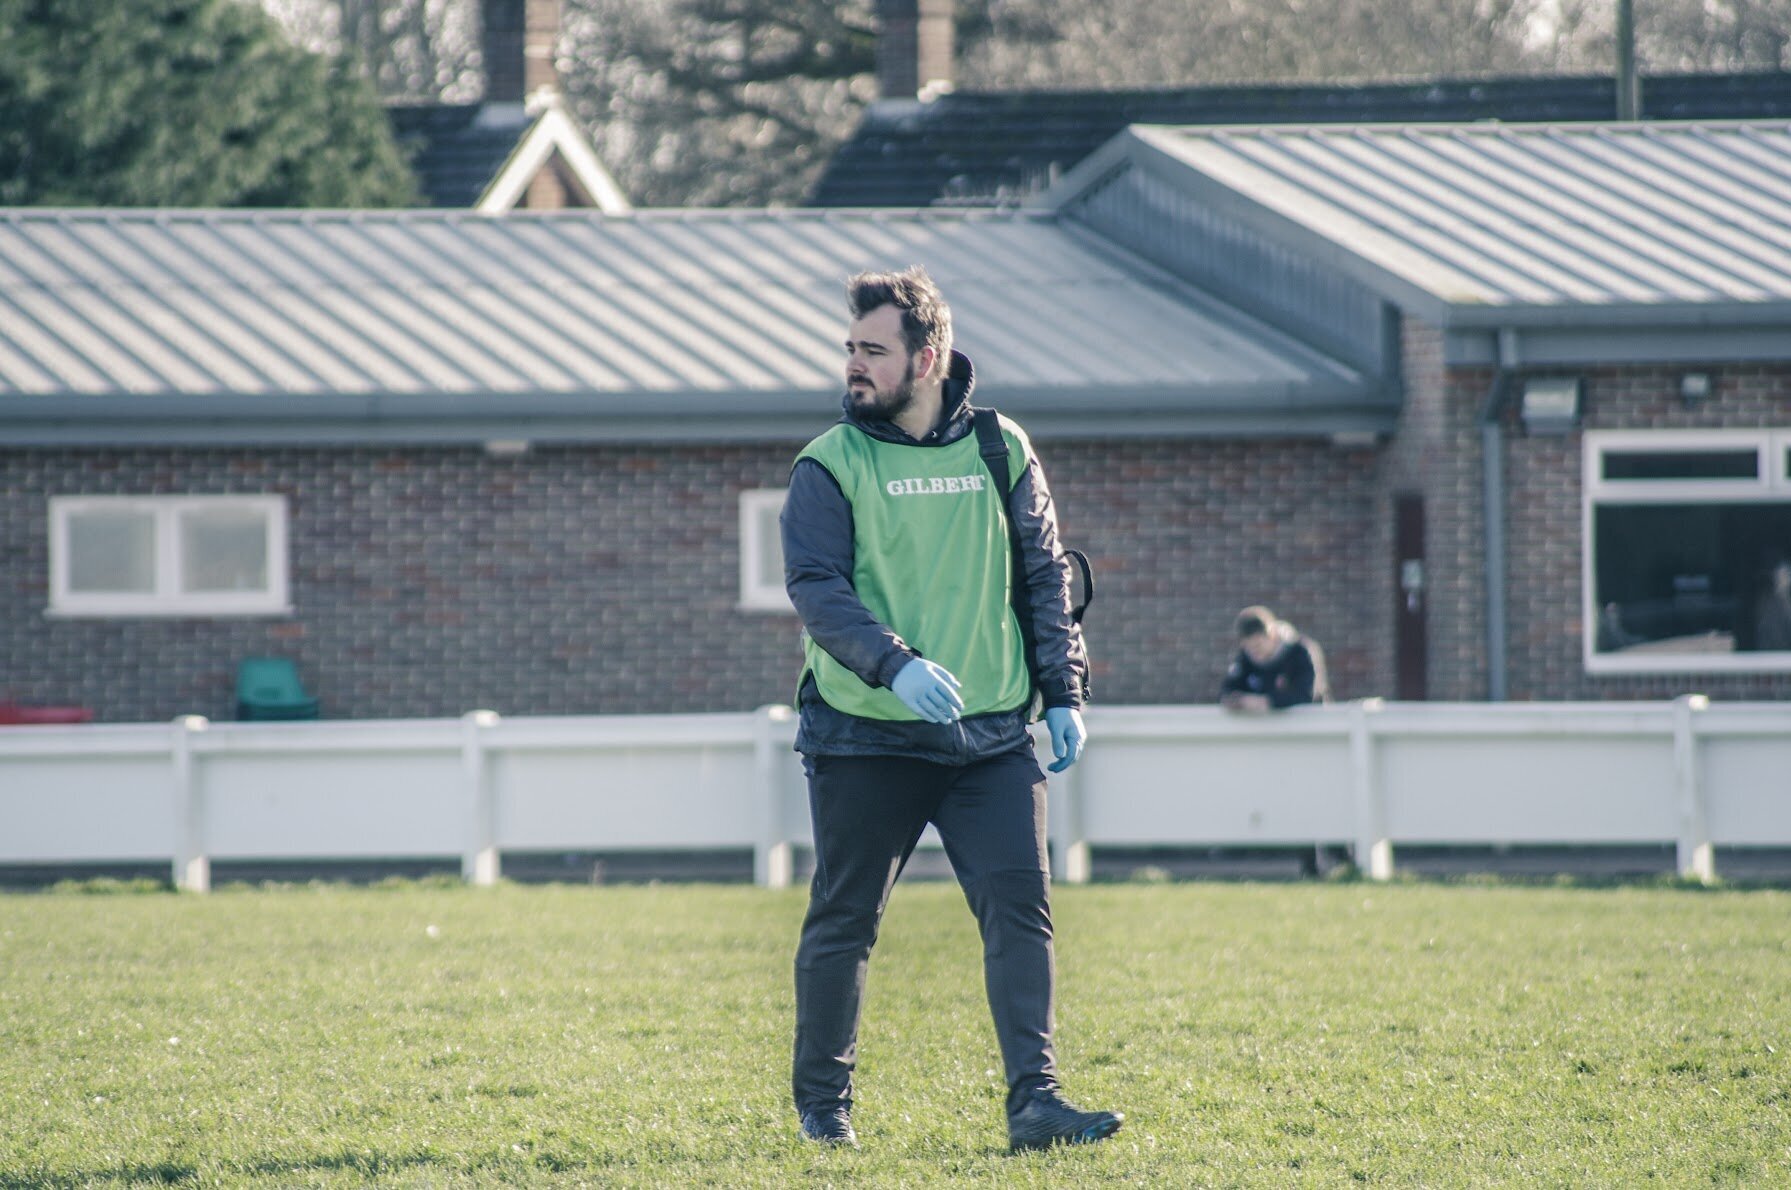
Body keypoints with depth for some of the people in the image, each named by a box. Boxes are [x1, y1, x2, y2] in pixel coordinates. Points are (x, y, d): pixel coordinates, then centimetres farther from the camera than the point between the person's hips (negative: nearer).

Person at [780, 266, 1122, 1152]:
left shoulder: (1001, 451, 6)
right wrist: (897, 665, -29)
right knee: (844, 919, 7)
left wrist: (1063, 694, 5)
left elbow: (1045, 575, 12)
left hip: (990, 736, 2)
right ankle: (821, 1101, 22)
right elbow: (816, 587, -14)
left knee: (1020, 906, -9)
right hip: (864, 736, -2)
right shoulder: (830, 466, -4)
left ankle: (1034, 1099, -10)